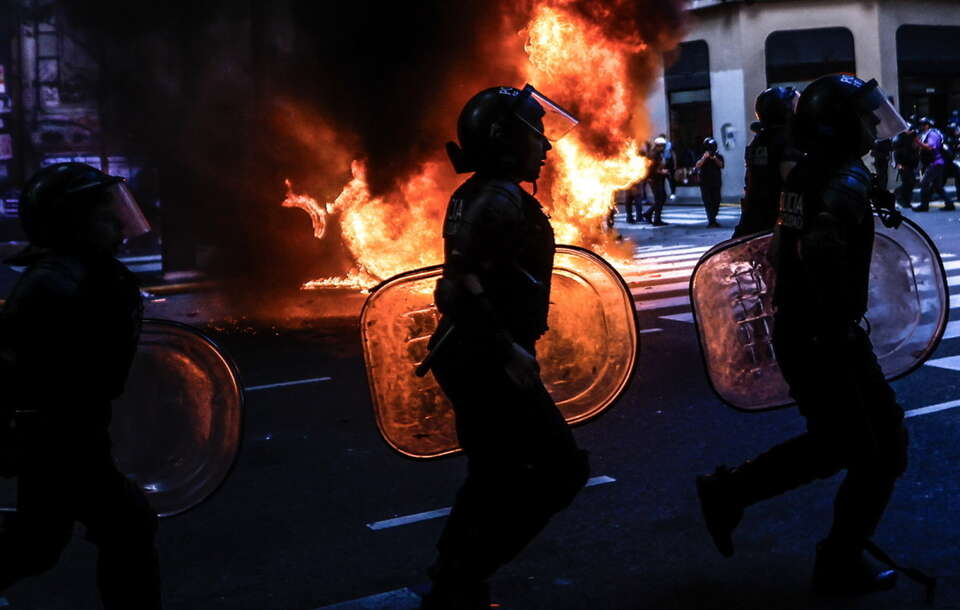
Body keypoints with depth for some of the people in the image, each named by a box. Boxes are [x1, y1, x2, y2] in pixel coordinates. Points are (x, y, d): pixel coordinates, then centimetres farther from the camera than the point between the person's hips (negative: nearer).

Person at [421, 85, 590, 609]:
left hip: (472, 357, 10)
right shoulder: (500, 199, -17)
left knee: (495, 476, 18)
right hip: (488, 363, -10)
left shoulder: (477, 196, 14)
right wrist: (508, 350, -23)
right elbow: (463, 284, -27)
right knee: (561, 468, -3)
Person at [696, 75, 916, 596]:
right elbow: (822, 248, -35)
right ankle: (841, 564, 15)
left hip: (793, 331, 9)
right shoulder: (847, 180, -19)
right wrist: (841, 322, -27)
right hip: (829, 339, -9)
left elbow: (782, 249, 18)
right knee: (882, 448, 5)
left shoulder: (803, 174, 8)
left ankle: (727, 491, 22)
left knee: (834, 440, 20)